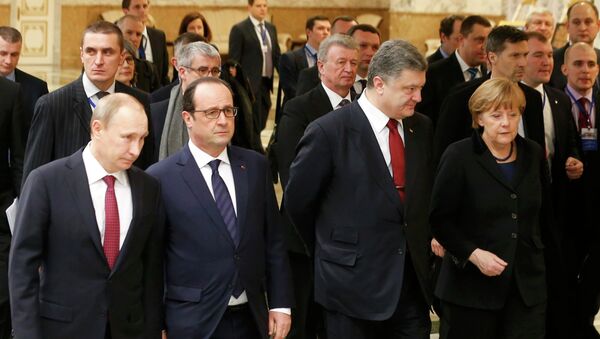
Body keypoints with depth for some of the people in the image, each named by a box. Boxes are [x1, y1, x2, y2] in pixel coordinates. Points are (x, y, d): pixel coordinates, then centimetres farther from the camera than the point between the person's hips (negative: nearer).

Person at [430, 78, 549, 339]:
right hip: (472, 283, -4)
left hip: (528, 285, 4)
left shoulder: (534, 154, 7)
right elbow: (439, 218, -7)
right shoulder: (459, 156, -7)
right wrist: (473, 254, -17)